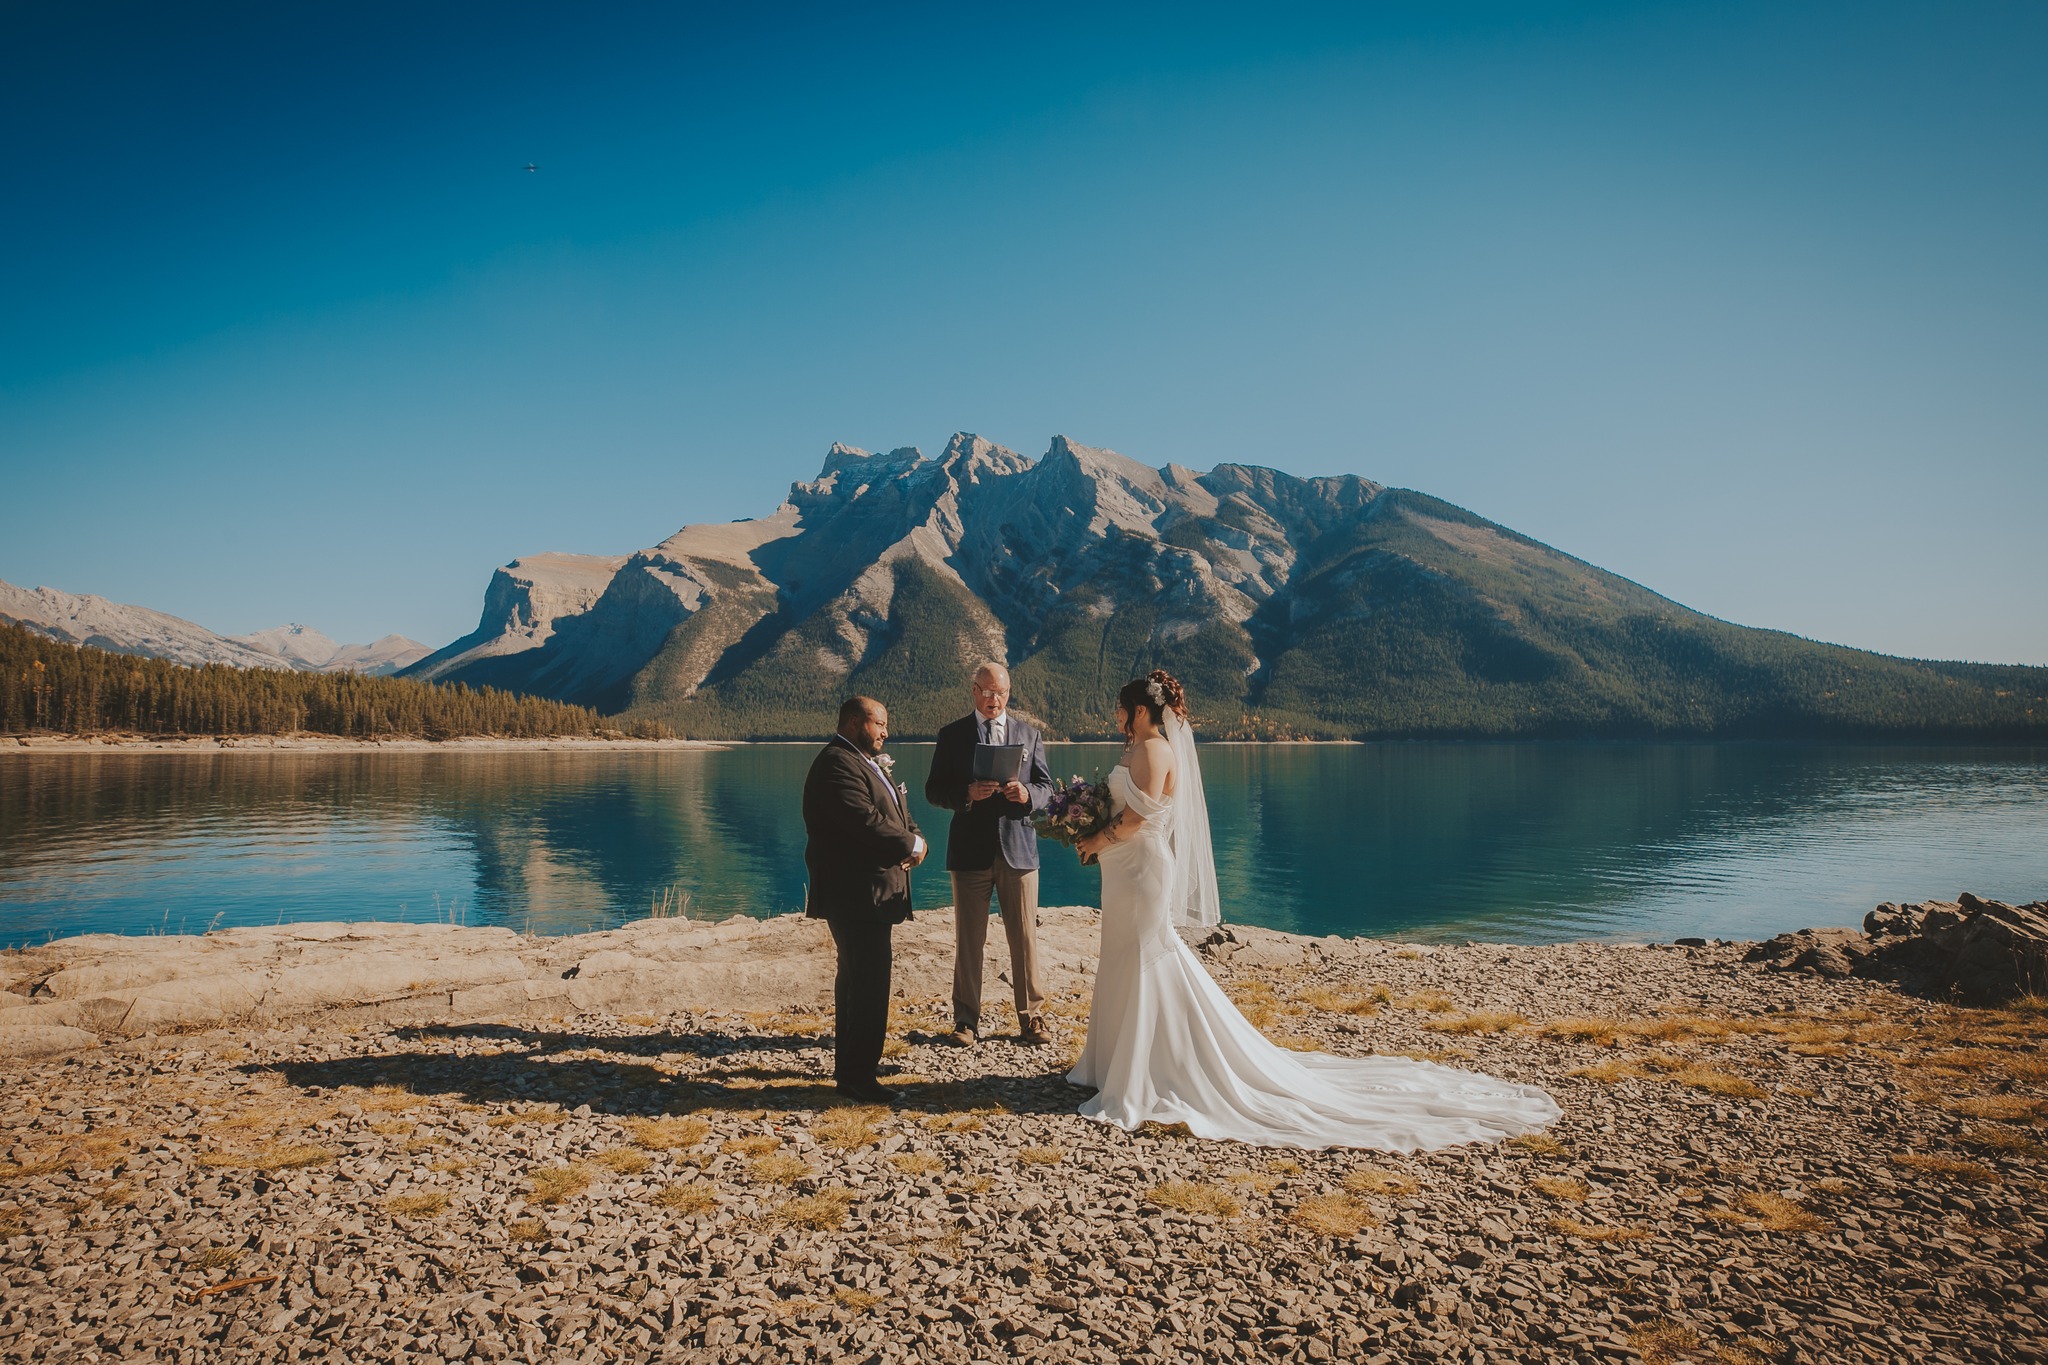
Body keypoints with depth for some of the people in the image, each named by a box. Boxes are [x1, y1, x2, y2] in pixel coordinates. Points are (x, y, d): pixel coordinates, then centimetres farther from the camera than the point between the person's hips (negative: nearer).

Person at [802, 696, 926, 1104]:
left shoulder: (866, 762, 18)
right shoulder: (837, 764, -17)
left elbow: (896, 810, 17)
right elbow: (866, 821, -26)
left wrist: (915, 837, -5)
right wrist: (911, 845, -13)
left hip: (866, 894, 11)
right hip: (856, 897, -11)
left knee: (858, 979, 18)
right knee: (869, 982, -9)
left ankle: (850, 1065, 29)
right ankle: (856, 1076, -2)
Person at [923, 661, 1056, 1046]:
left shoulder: (1028, 733, 10)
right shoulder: (952, 735, 4)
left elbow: (1046, 787, 9)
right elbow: (934, 790, 1)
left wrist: (1027, 794, -13)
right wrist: (966, 794, -18)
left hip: (1019, 848, 1)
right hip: (971, 851, -1)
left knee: (1025, 938, 4)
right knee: (968, 940, 5)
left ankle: (1032, 1018, 14)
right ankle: (966, 1021, 15)